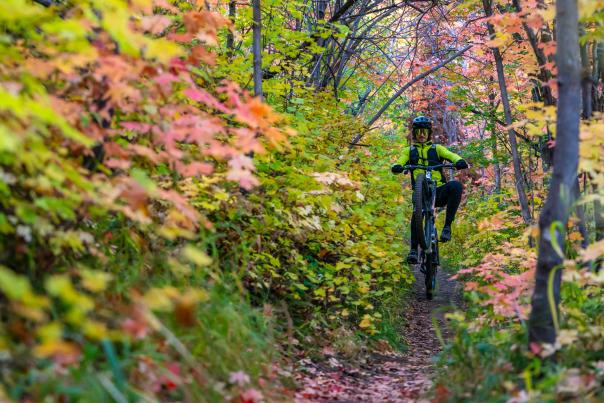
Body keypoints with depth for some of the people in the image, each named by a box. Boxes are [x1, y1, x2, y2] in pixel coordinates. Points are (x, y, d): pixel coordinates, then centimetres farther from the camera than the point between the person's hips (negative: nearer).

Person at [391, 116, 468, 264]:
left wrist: (459, 161, -26)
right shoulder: (409, 151, 20)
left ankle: (447, 225, -25)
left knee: (456, 186, -32)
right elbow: (400, 163, 2)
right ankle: (414, 249, -27)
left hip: (439, 191, 0)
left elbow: (451, 155, -2)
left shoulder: (437, 148, 18)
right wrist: (396, 167, -24)